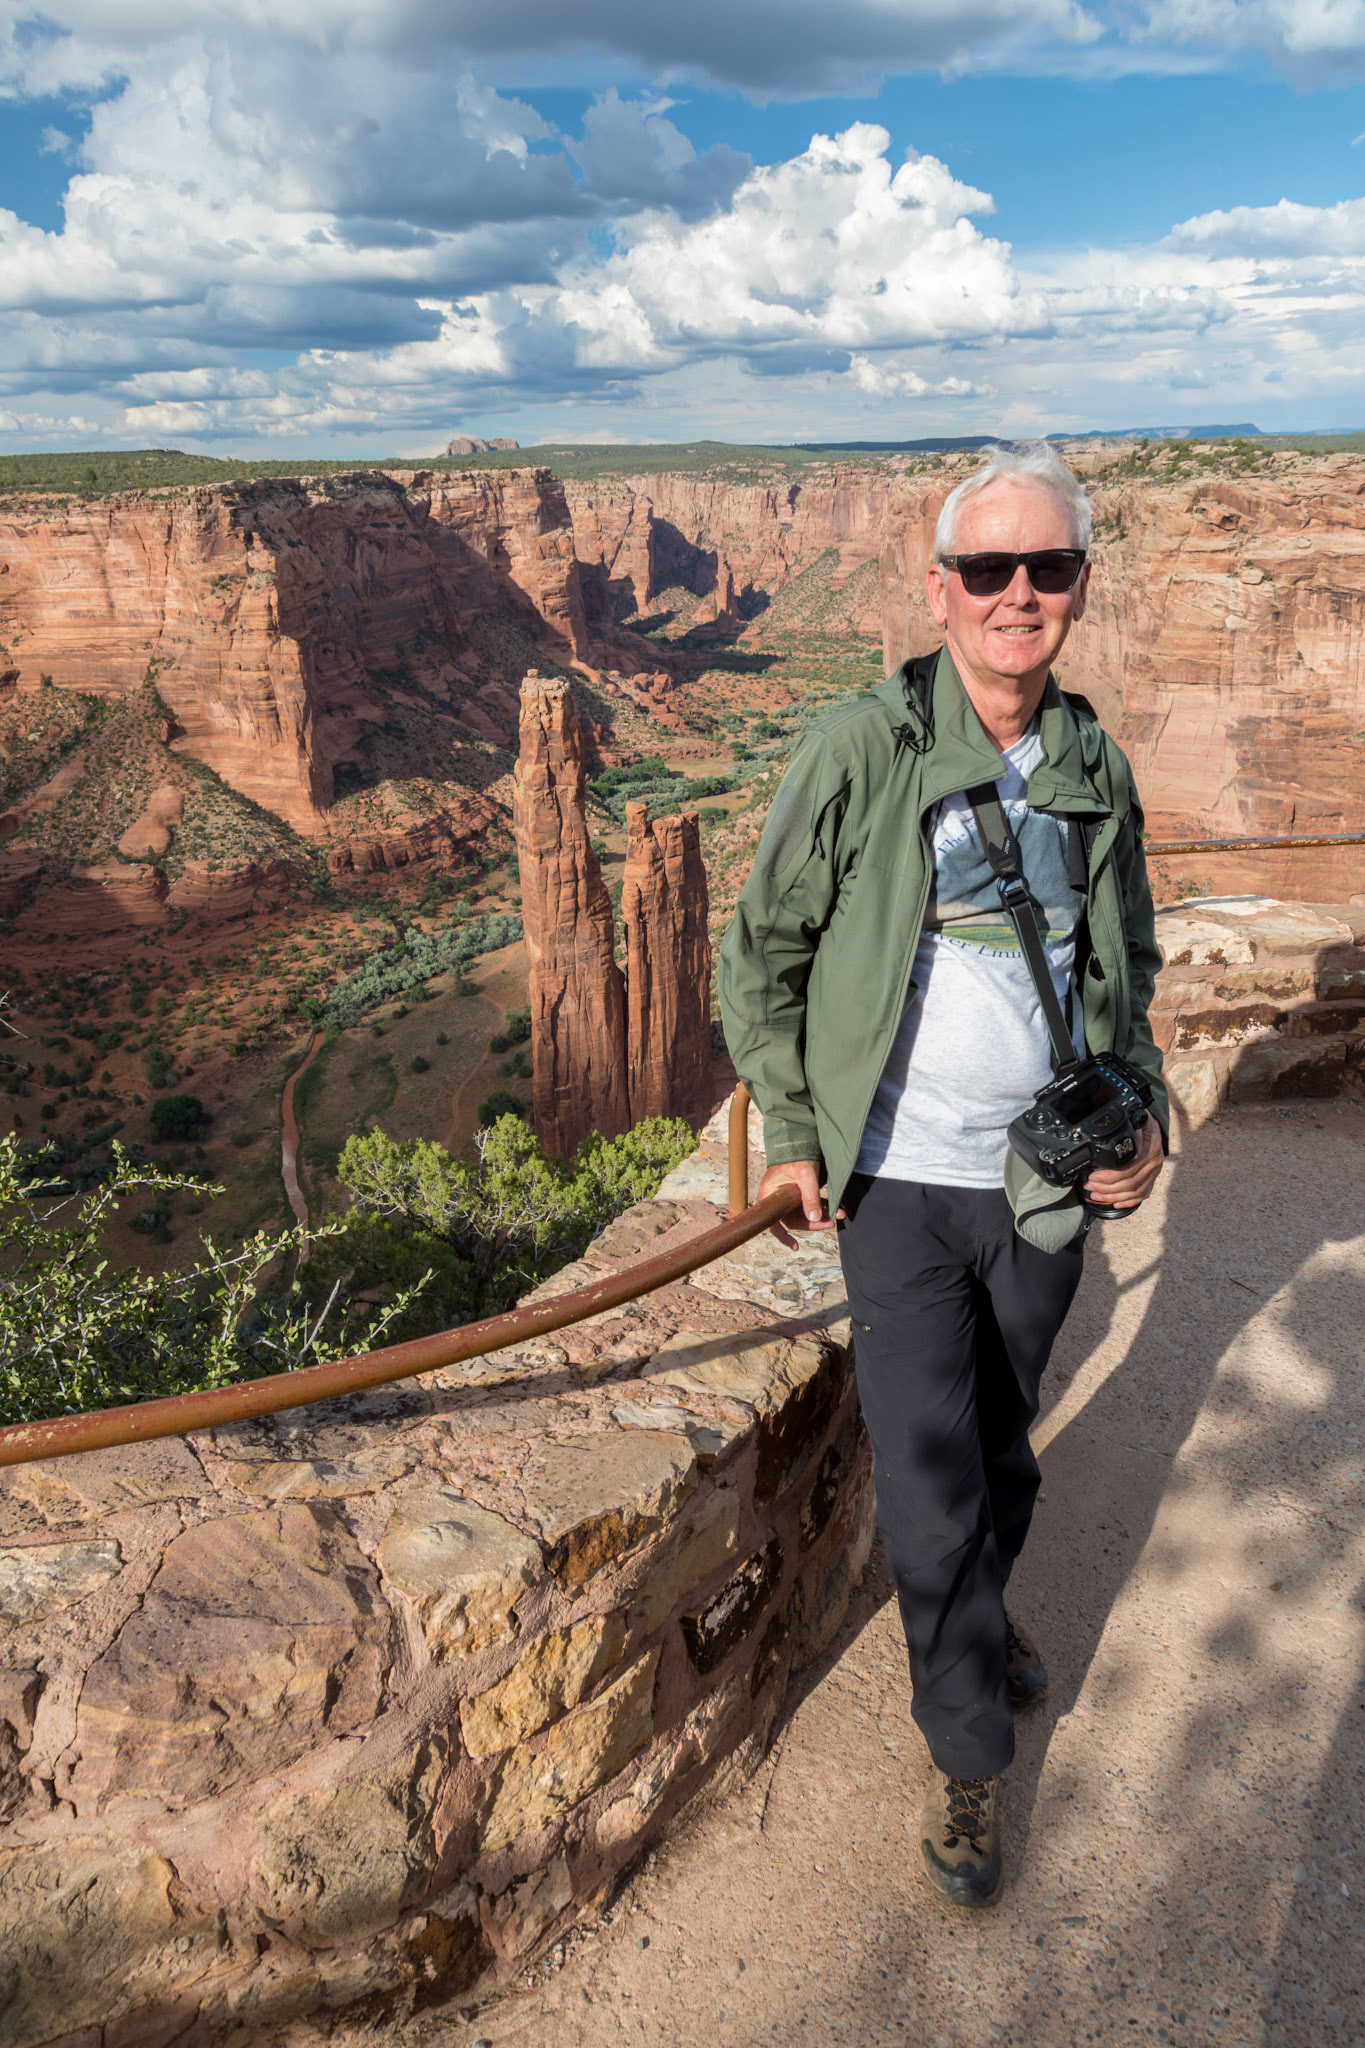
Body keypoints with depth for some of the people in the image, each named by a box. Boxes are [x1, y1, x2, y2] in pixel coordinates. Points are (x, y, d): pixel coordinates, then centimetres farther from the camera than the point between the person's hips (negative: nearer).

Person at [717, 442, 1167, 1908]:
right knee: (927, 1467, 2)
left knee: (1002, 1435, 21)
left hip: (1046, 1183, 4)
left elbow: (1130, 965, 16)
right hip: (899, 1181, -4)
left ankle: (976, 1605, 51)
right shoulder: (859, 753, -12)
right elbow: (759, 952, -5)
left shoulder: (1097, 770, 2)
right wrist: (789, 1134, -7)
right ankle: (967, 1748, 24)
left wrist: (1142, 1113, 3)